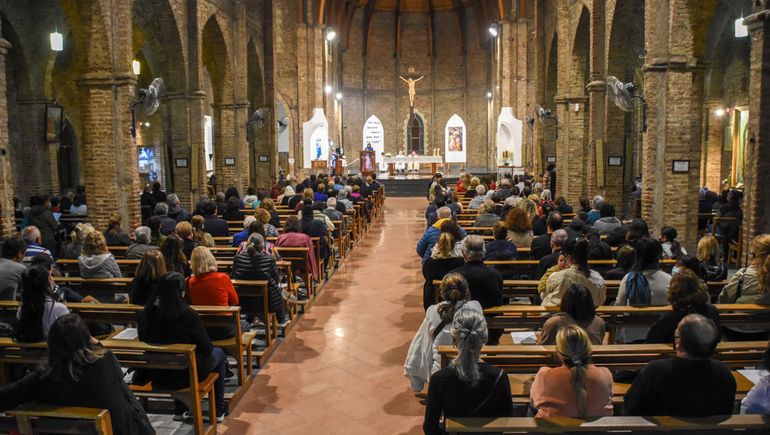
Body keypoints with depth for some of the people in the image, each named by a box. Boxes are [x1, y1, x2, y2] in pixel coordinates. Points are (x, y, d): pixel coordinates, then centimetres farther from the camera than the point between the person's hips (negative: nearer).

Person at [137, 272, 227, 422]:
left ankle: (180, 410, 40)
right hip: (188, 375, -5)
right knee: (218, 353, 24)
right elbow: (207, 349, -17)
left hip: (158, 376, 5)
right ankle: (219, 410, 31)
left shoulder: (144, 314, -12)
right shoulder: (188, 315, -26)